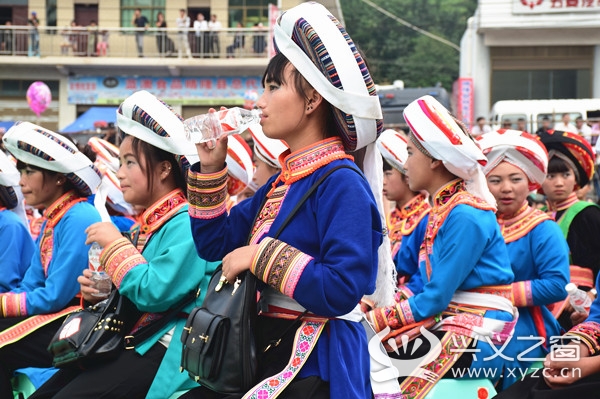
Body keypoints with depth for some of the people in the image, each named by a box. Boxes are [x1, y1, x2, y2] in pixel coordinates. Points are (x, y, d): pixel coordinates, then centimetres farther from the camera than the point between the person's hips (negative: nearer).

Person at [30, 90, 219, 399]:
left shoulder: (186, 222, -14)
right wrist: (99, 292, 3)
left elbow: (154, 294, -25)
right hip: (134, 342, 10)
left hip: (164, 350, -10)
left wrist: (115, 244, -13)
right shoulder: (151, 221, 16)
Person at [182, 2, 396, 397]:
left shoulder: (341, 184, -14)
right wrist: (211, 168, 11)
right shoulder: (283, 182, 13)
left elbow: (342, 290, -24)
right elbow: (214, 244, 19)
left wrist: (262, 255, -19)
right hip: (265, 357, 9)